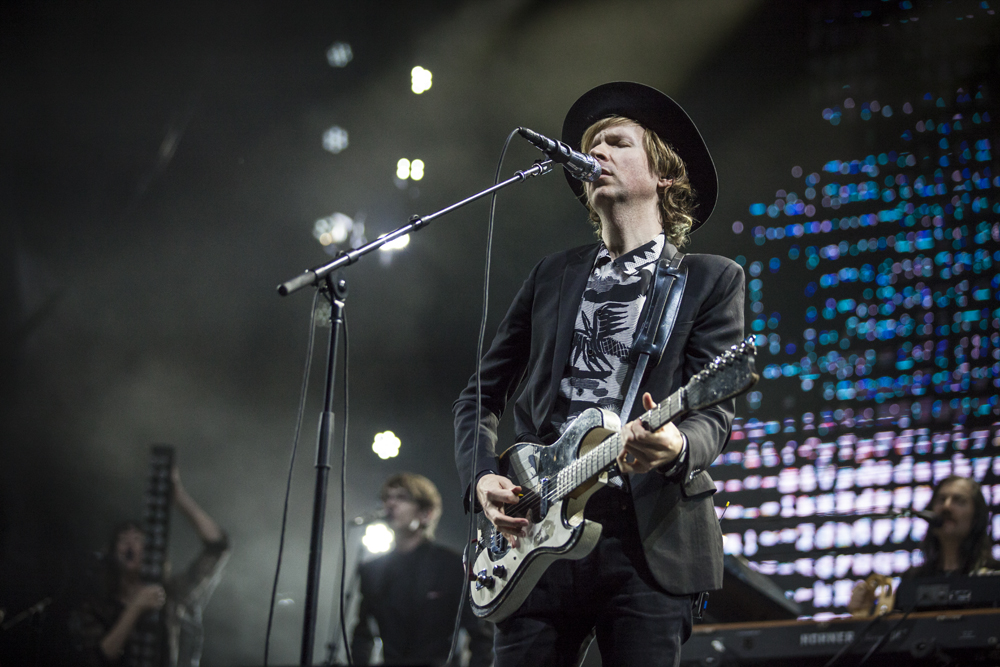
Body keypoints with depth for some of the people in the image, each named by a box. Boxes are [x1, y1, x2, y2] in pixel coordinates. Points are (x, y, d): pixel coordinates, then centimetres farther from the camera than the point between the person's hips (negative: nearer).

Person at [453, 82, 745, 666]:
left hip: (649, 540, -3)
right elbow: (483, 393, 20)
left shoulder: (712, 279, 8)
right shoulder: (554, 275, 19)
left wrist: (676, 447, -25)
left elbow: (715, 414, -2)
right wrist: (482, 476, 1)